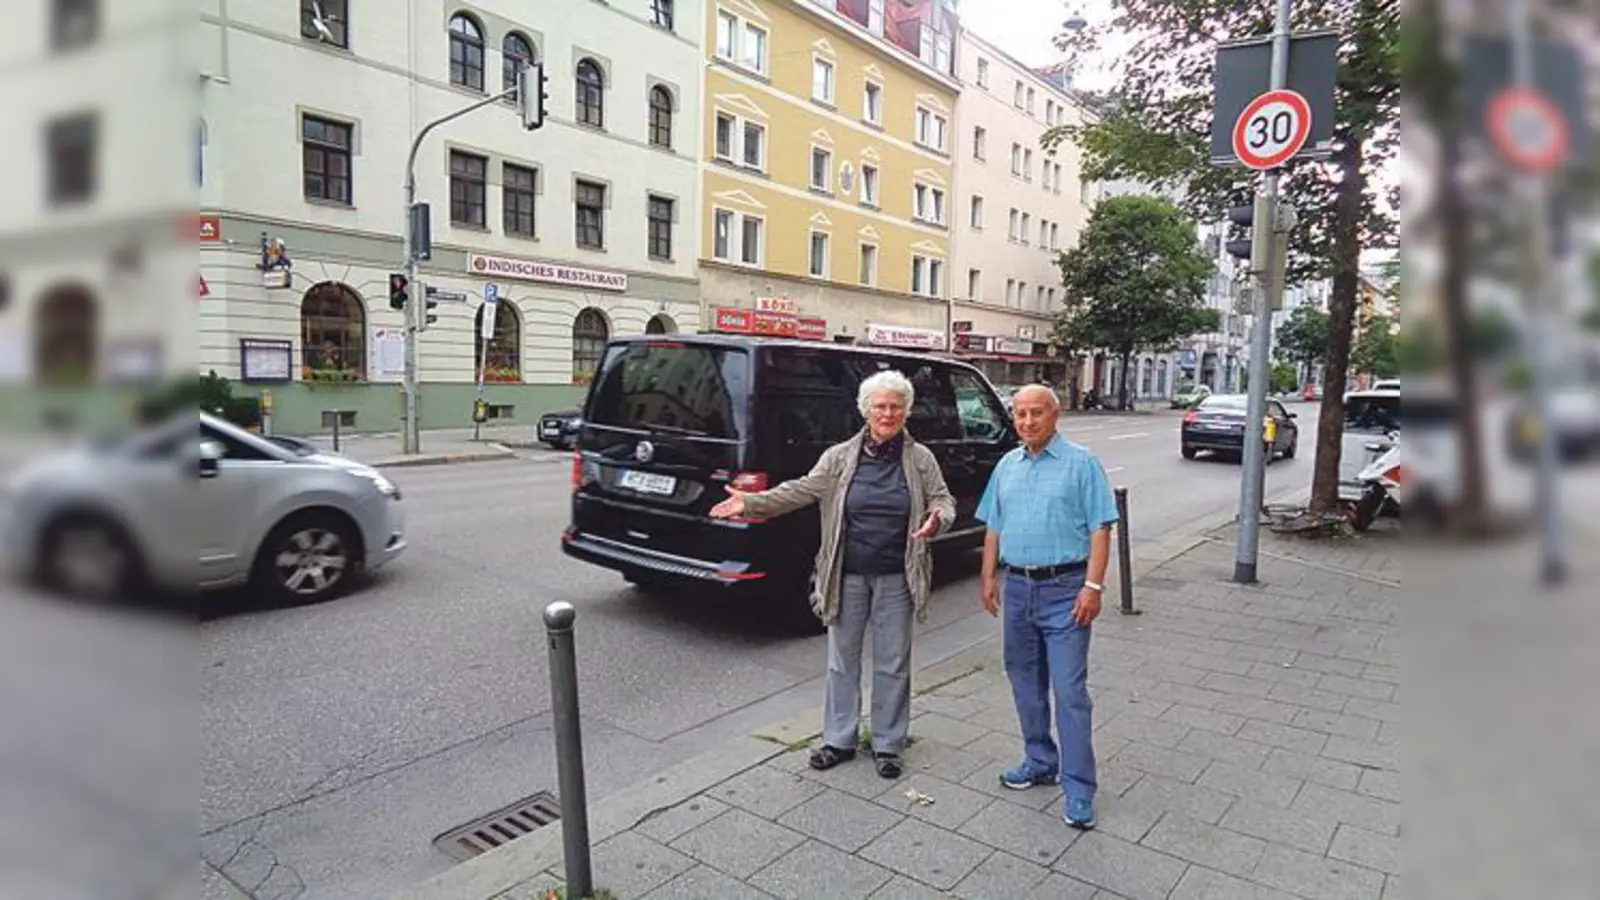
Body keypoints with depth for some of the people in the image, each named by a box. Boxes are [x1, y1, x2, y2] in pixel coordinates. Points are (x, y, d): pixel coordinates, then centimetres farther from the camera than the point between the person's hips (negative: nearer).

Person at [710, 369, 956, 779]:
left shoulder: (921, 459, 1)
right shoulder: (840, 457, 1)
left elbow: (943, 501, 2)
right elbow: (801, 490, -2)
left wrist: (937, 519, -22)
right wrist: (750, 503, -13)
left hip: (896, 577, -1)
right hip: (848, 575, 1)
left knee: (893, 664, 10)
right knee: (842, 659, 11)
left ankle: (887, 744, 25)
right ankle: (839, 740, 27)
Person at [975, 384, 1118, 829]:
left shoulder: (1081, 462, -6)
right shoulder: (1007, 466, 11)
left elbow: (1100, 529, -9)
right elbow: (994, 528, 16)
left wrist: (1093, 585, -16)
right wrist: (989, 578, 11)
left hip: (1064, 590, -6)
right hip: (1017, 587, 6)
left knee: (1070, 690, -4)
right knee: (1026, 682, 15)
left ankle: (1078, 790, 3)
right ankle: (1040, 762, 31)